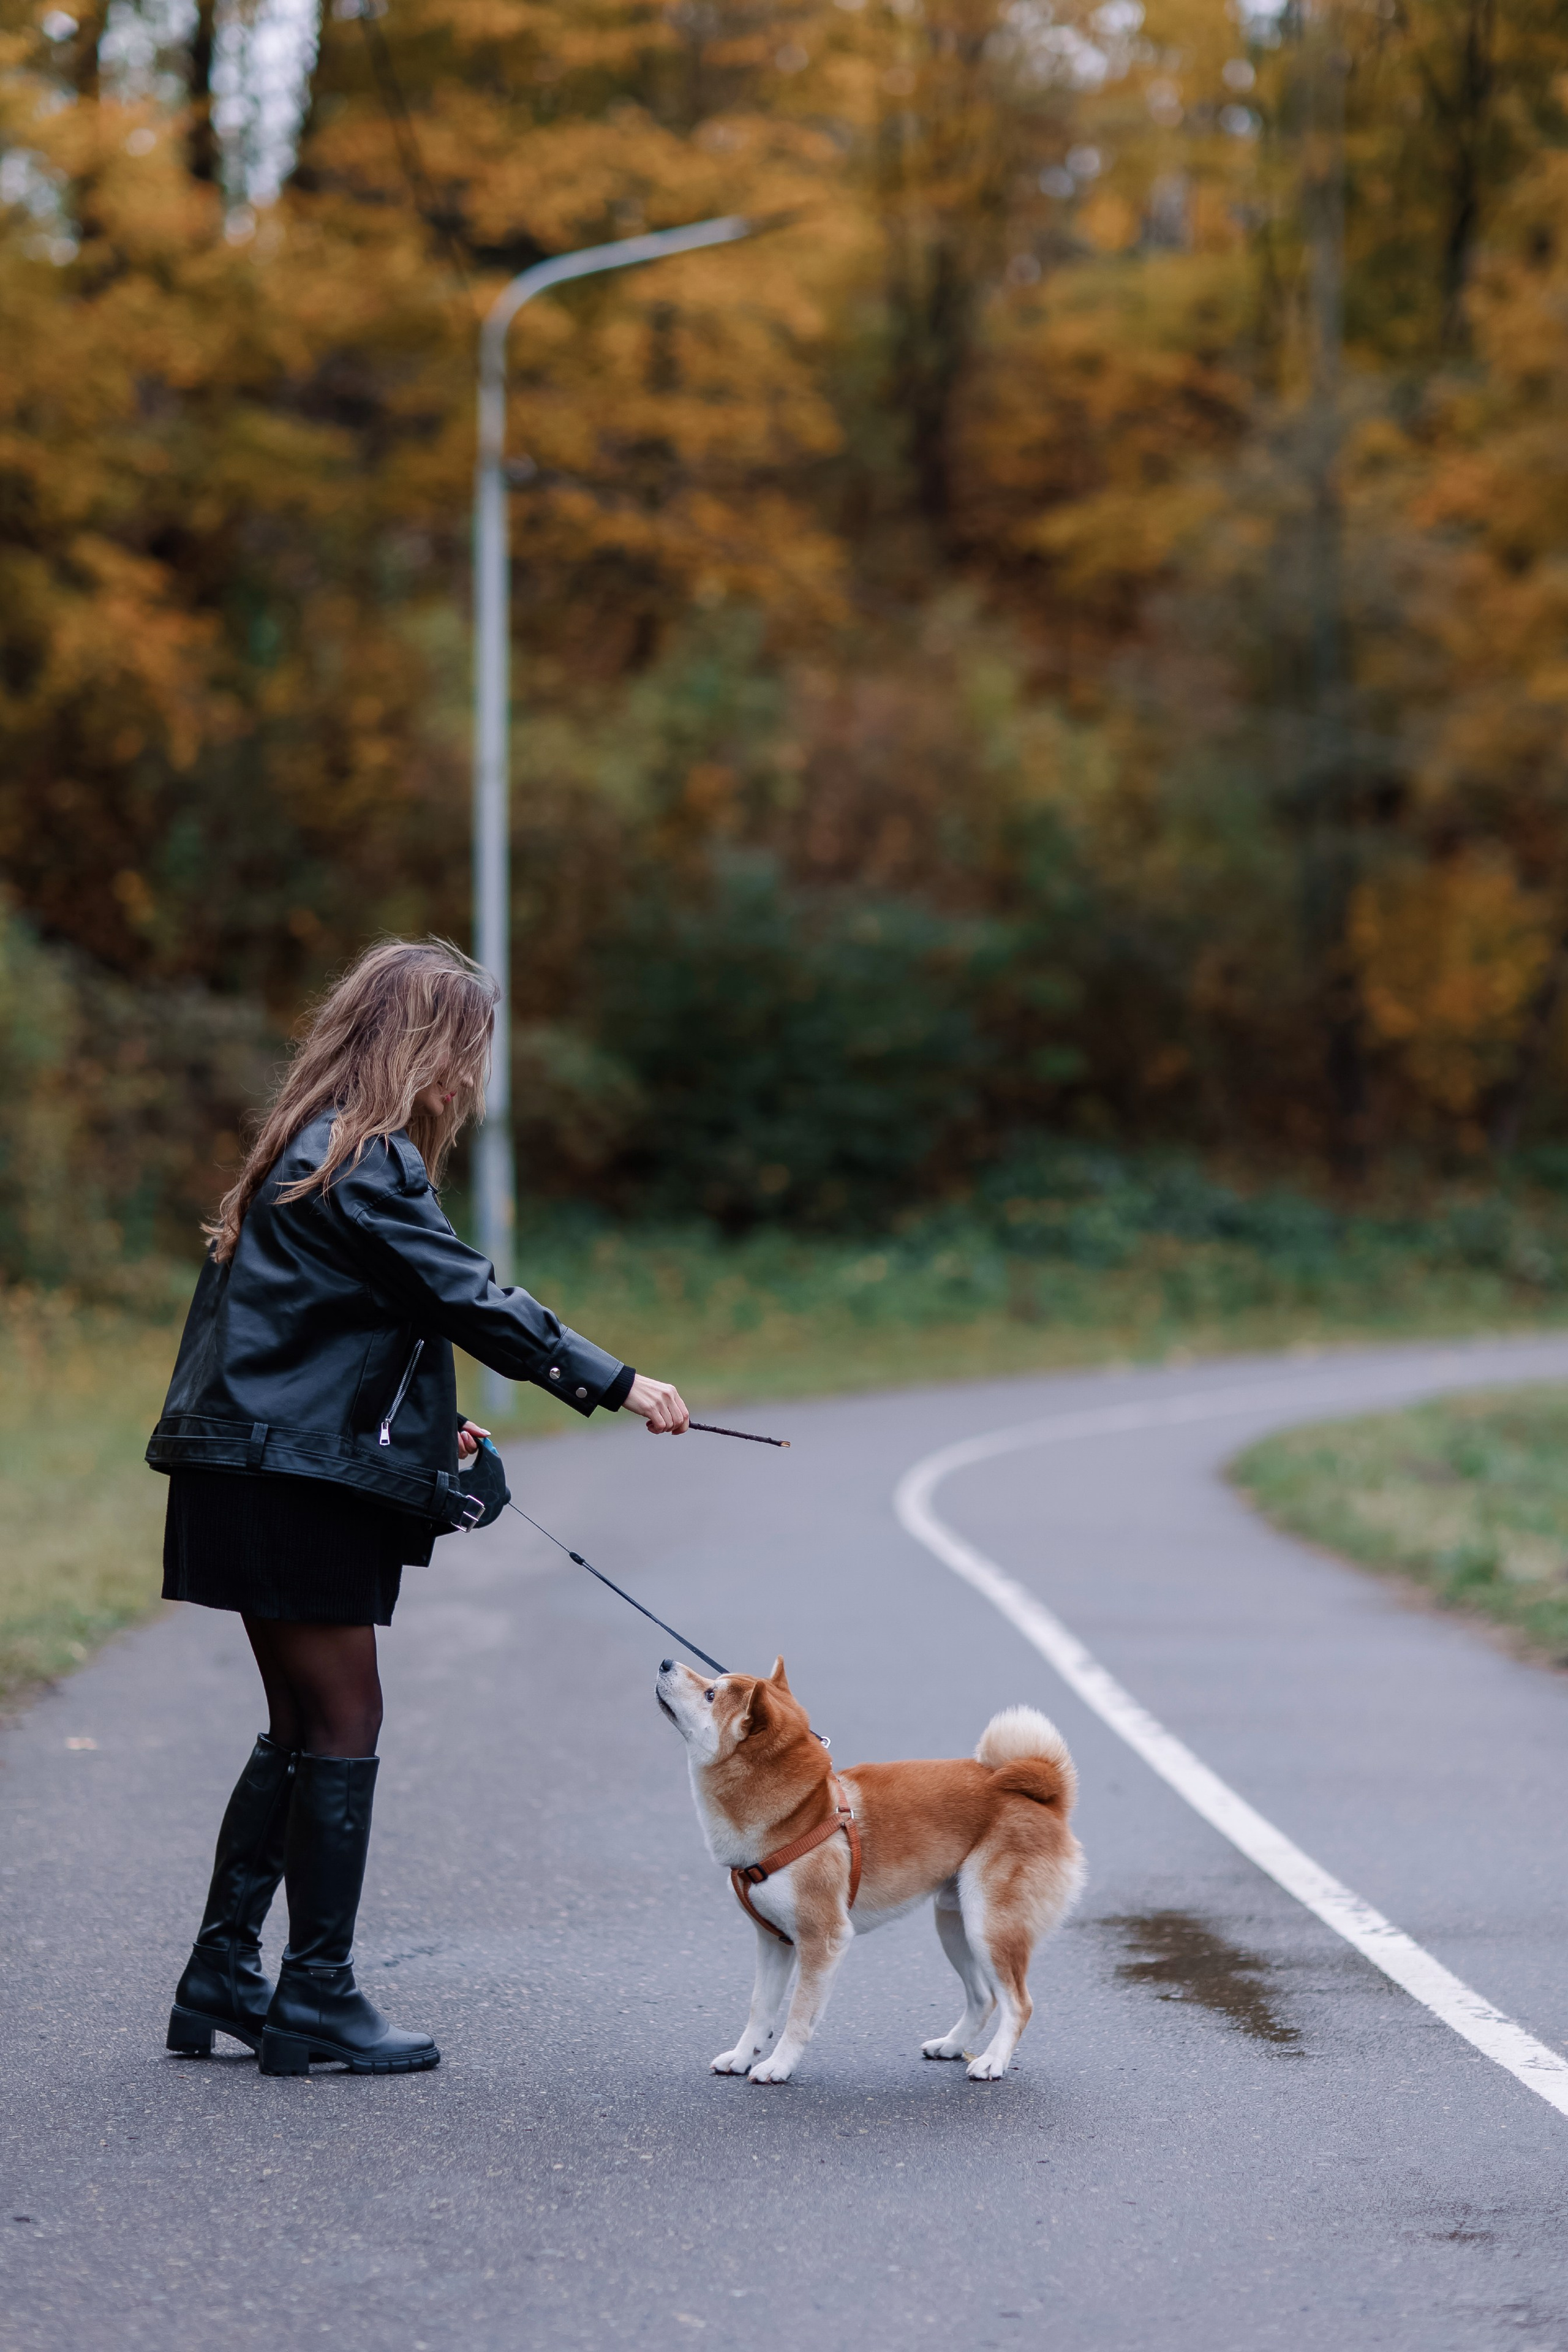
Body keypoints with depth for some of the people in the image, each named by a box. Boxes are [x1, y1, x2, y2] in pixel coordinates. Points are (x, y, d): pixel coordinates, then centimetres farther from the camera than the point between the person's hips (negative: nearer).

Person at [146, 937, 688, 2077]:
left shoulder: (314, 1150, 17)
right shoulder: (367, 1163, -14)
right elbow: (470, 1298, -17)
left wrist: (426, 1424, 16)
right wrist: (615, 1383, -14)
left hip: (270, 1476, 10)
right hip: (297, 1483, -10)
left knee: (302, 1728, 14)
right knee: (344, 1727, -2)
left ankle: (223, 1976, 18)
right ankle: (317, 1995, 4)